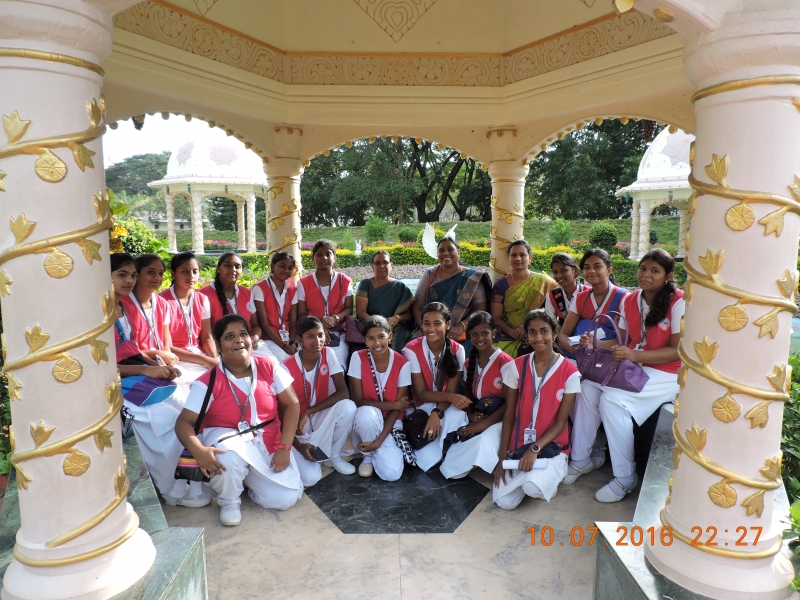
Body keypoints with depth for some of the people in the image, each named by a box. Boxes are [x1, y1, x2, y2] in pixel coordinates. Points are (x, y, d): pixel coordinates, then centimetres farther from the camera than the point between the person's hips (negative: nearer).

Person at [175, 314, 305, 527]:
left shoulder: (269, 366, -9)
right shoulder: (208, 382, -16)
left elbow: (292, 404, -4)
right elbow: (183, 422, -16)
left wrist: (284, 447, -12)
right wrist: (199, 451, -37)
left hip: (268, 443, 3)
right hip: (227, 438, -2)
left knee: (287, 498, -12)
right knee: (230, 455, -39)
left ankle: (247, 478, 20)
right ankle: (229, 501, -5)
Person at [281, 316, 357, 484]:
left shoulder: (328, 354, -12)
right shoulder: (287, 368, -21)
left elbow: (343, 392, -20)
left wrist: (308, 412, -26)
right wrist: (298, 445, -26)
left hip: (321, 419, 4)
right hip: (297, 427, -3)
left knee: (348, 406, -29)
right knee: (310, 478, -26)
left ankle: (334, 455, -4)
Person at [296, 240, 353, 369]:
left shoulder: (344, 281, 7)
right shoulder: (304, 283, 5)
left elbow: (349, 308, 7)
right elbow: (301, 314, 3)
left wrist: (335, 318, -15)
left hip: (338, 334, 1)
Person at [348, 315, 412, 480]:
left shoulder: (402, 364, -14)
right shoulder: (358, 358, -15)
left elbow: (397, 410, -11)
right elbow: (358, 401, -14)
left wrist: (379, 440, -20)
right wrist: (394, 404, -20)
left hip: (390, 423, 0)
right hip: (366, 421, 0)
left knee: (391, 474, -22)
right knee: (367, 413, -38)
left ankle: (377, 449, 13)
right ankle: (368, 455, -6)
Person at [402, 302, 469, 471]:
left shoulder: (457, 350, -10)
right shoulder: (411, 350, -17)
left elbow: (451, 390, -12)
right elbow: (421, 394, -15)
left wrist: (437, 413, -31)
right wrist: (451, 397, -32)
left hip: (445, 406, 3)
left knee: (457, 415, -36)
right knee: (428, 461, -26)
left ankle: (441, 448, -8)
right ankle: (433, 452, 9)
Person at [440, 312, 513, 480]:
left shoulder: (505, 362, -10)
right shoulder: (469, 363, 11)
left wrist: (483, 424, -18)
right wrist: (471, 416, -7)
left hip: (498, 421, -5)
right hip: (475, 421, 5)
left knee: (483, 442, -41)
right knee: (449, 470, -13)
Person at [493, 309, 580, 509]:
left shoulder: (569, 372, -9)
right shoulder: (516, 367, -3)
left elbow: (561, 422, -7)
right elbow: (509, 415, -1)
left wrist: (535, 449, -20)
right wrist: (502, 457, -6)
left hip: (551, 446, -2)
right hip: (518, 445, 2)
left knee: (533, 489, -30)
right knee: (504, 502, -15)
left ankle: (553, 474, 5)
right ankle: (528, 475, 16)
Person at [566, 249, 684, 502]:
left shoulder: (679, 302, -13)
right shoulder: (629, 301, 7)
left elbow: (677, 350, -17)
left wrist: (634, 355, -27)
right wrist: (596, 344, -10)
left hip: (666, 374, -6)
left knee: (612, 400, -26)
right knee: (588, 388, -16)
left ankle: (625, 478, -9)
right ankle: (580, 460, -2)